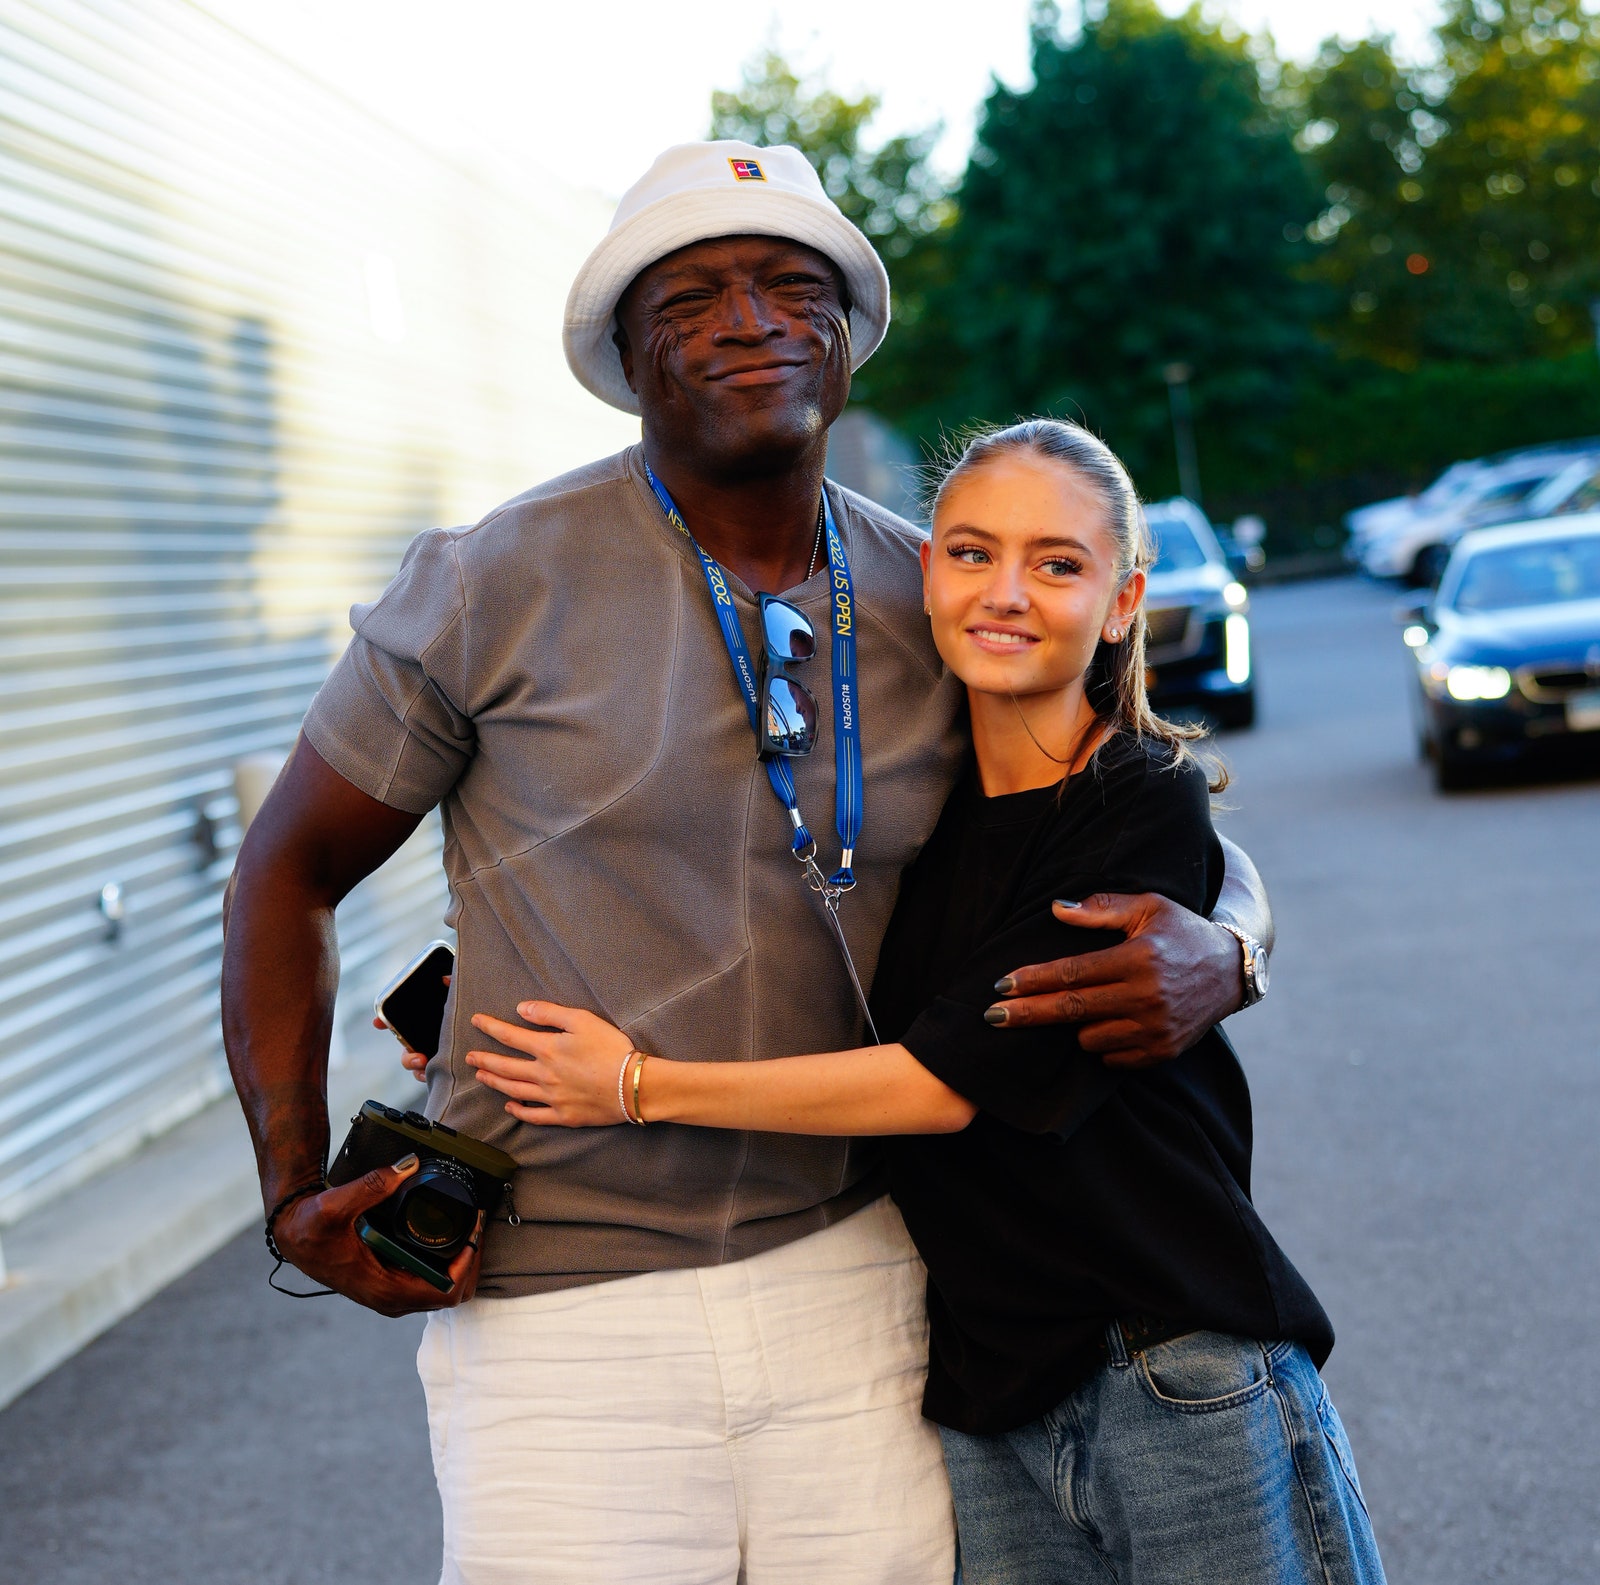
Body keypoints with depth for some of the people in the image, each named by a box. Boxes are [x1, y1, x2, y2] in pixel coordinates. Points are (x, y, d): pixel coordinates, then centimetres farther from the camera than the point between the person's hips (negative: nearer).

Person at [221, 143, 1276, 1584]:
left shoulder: (938, 603, 4)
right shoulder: (500, 587, -5)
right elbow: (288, 874, 4)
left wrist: (1222, 951, -12)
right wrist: (297, 1194, -6)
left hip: (850, 1276, 3)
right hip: (557, 1315, -2)